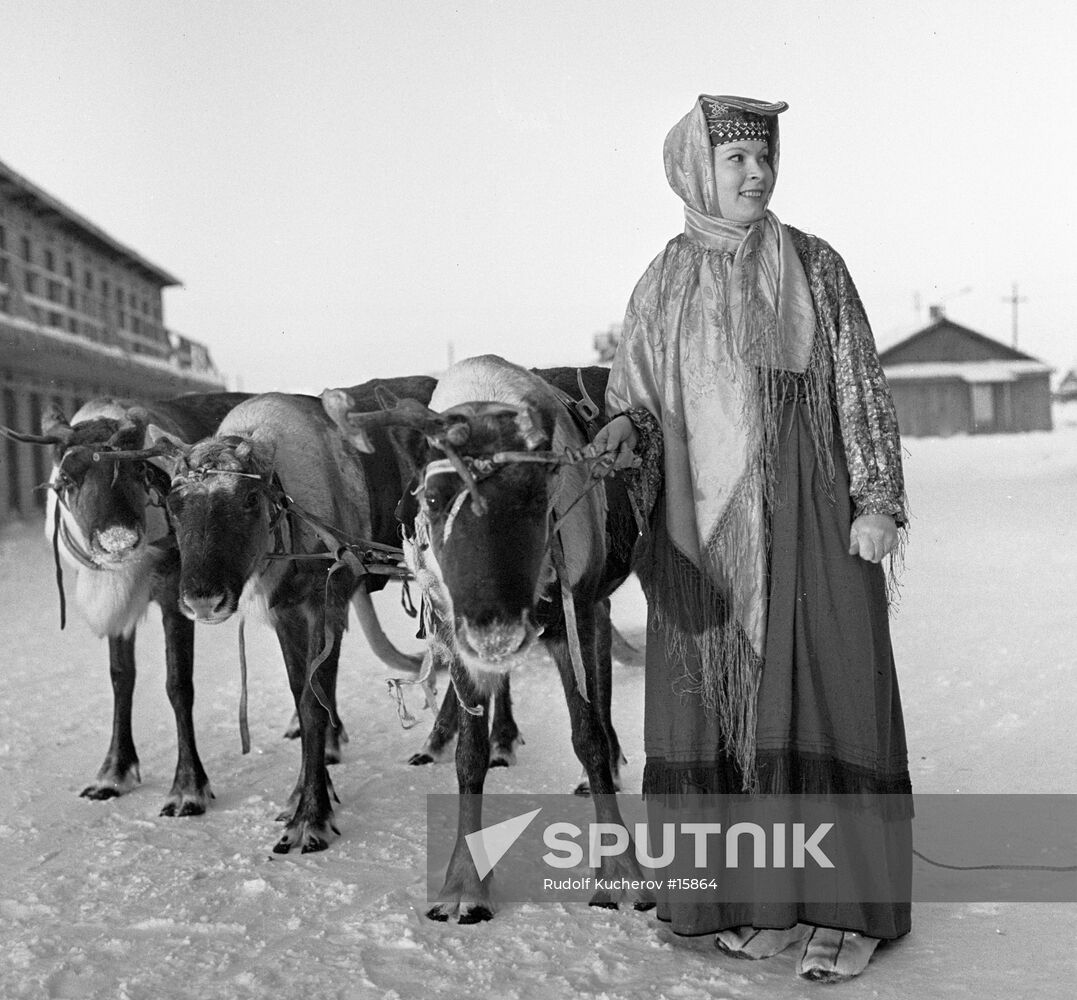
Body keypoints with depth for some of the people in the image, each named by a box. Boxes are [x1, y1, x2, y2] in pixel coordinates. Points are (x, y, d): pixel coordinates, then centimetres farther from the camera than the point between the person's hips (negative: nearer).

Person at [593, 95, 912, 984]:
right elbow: (636, 391, 13)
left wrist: (879, 501, -5)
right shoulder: (665, 283, 8)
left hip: (805, 517, -2)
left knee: (820, 689, -4)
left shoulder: (814, 266, 3)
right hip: (702, 528, 3)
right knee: (717, 703, 2)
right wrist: (625, 428, -10)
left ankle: (848, 908, 4)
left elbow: (862, 387, 2)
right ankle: (760, 900, 12)